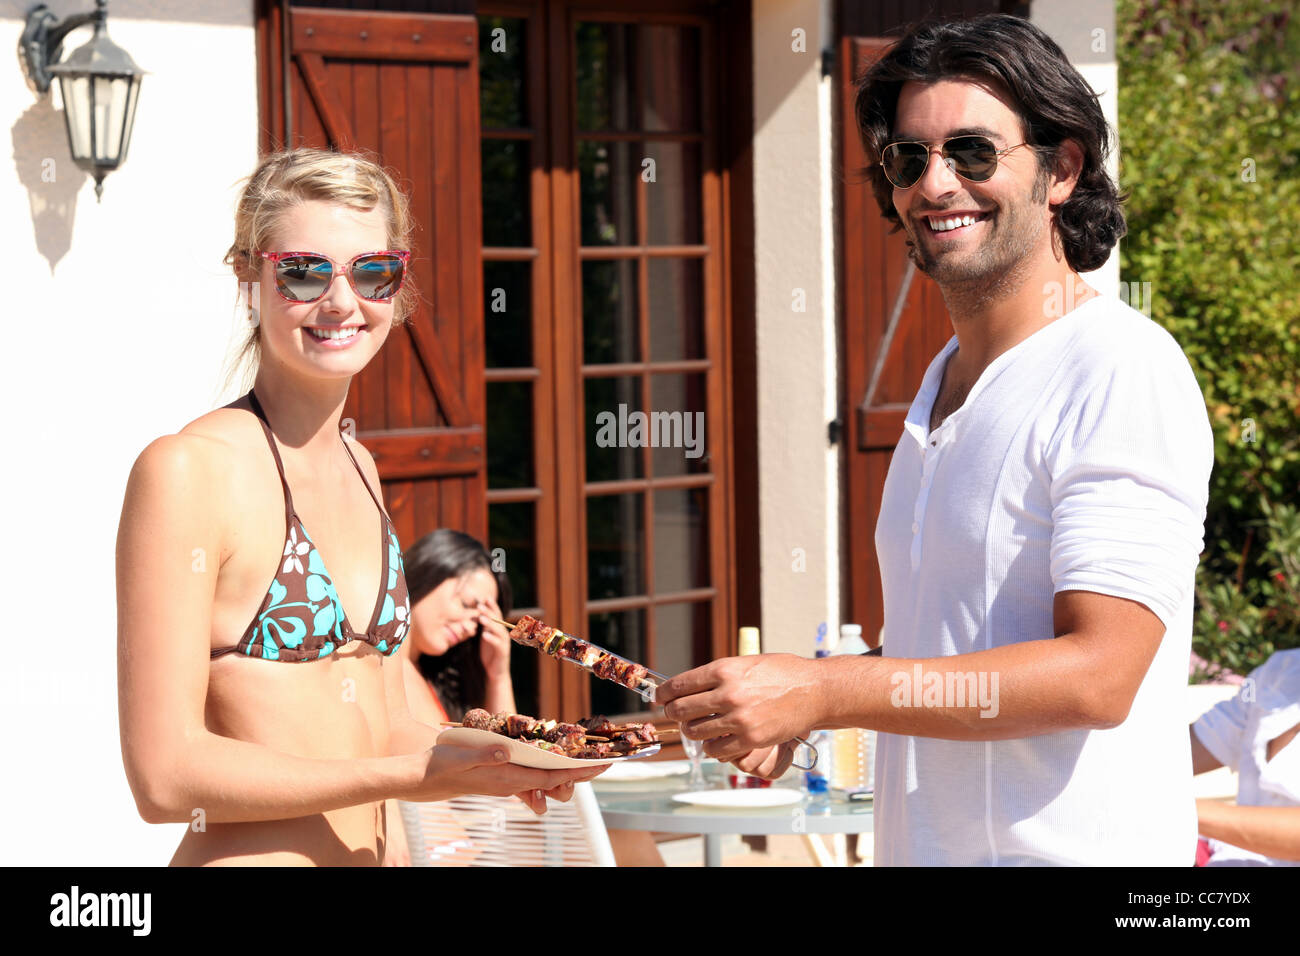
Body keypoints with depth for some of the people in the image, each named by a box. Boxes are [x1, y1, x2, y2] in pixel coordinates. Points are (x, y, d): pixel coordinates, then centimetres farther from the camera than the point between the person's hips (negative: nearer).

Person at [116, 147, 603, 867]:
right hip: (243, 861, -7)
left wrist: (497, 766, -7)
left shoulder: (357, 467, 10)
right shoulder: (187, 470, -14)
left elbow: (382, 730, 12)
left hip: (371, 853, 7)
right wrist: (413, 772, -20)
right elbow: (165, 774, -18)